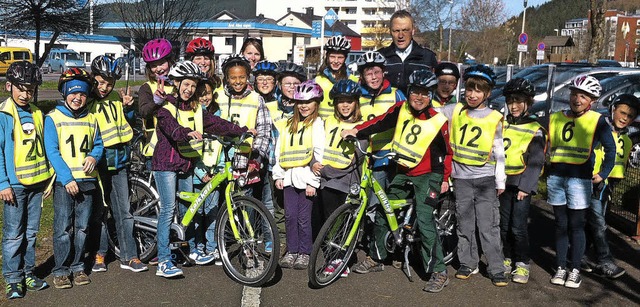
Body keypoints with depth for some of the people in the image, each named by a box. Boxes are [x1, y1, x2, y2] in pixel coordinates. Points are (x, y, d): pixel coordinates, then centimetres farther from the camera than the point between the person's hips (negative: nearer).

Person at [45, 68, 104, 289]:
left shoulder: (91, 119, 11)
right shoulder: (53, 118, -1)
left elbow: (98, 145, 16)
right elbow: (52, 151, -7)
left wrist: (94, 156, -9)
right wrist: (67, 179, -15)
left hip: (87, 181, 4)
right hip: (64, 182, -4)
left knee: (82, 227, 10)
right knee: (63, 229, -1)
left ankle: (78, 267, 21)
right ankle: (60, 271, 10)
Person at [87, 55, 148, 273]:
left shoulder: (116, 100, 9)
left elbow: (128, 122, 19)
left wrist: (128, 107, 0)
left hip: (118, 163, 4)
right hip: (96, 165, -4)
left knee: (124, 211, 6)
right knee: (98, 211, 6)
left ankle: (128, 256, 12)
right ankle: (99, 253, 20)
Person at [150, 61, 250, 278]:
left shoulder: (195, 109, 10)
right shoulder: (166, 106, -11)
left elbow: (215, 123, 4)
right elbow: (171, 126, -29)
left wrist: (243, 131, -4)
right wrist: (188, 133, -49)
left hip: (186, 164, 7)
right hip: (166, 163, -6)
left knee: (187, 208, 17)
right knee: (168, 209, -10)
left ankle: (192, 250, 32)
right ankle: (163, 263, -7)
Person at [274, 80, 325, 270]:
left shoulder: (317, 124, -1)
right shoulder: (289, 124, 17)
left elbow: (319, 153, -8)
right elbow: (279, 150, 17)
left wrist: (313, 182, -13)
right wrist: (278, 175, 9)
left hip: (306, 178, -5)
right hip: (289, 177, 5)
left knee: (303, 217, 0)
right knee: (290, 216, 5)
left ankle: (305, 253, 13)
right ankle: (291, 251, 17)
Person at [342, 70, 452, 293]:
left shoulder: (437, 121, -13)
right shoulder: (401, 109, -3)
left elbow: (447, 151, -4)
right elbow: (381, 122, -2)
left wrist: (445, 178, -1)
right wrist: (356, 130, -17)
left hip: (427, 175, -6)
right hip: (403, 173, 6)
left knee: (424, 220, -17)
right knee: (382, 212, 9)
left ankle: (439, 272, -5)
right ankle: (376, 258, 28)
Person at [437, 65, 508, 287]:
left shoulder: (494, 118, 0)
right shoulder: (454, 111, 3)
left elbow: (499, 152, 2)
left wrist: (500, 181, 2)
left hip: (486, 179, -2)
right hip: (461, 178, 2)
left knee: (489, 226, -2)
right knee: (464, 224, 11)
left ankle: (497, 269, 7)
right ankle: (468, 264, 23)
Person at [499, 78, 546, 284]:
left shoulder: (535, 130, -3)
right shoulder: (502, 125, 11)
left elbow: (536, 162, -8)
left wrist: (525, 186, -16)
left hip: (522, 183, -4)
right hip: (504, 182, 5)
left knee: (518, 226, -6)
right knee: (504, 224, 10)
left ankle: (522, 264, 8)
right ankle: (507, 259, 25)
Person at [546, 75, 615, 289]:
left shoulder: (597, 121, -1)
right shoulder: (555, 118, 8)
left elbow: (610, 149, 6)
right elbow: (548, 145, 17)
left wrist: (603, 174, 2)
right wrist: (546, 166, 9)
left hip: (580, 179, -3)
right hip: (555, 177, 3)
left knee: (576, 225, 1)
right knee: (560, 225, 9)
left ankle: (575, 269, 11)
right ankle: (561, 267, 16)